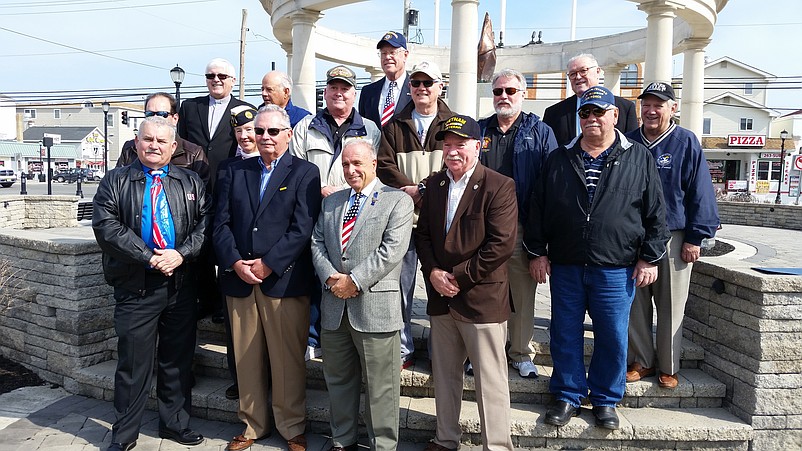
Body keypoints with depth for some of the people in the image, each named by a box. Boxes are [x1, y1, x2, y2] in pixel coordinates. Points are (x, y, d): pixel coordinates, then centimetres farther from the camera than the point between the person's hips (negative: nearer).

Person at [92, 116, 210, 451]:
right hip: (135, 285, -2)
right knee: (134, 361, 5)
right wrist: (149, 258, -15)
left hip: (181, 283, 2)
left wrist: (181, 254, -14)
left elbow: (204, 222, 1)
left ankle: (175, 423, 28)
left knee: (178, 358, 12)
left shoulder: (191, 182, 10)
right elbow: (106, 226, -8)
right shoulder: (115, 181, 3)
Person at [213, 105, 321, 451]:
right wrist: (235, 263, -8)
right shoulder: (234, 172, 14)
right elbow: (221, 224, 7)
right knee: (246, 359, 12)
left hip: (285, 281, -3)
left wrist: (267, 264, -13)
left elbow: (302, 229, -8)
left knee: (288, 360, 4)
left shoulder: (305, 173, 2)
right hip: (239, 280, 4)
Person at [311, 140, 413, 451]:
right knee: (338, 380, 18)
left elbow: (392, 249, -13)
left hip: (375, 306, -5)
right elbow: (317, 243, 9)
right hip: (334, 307, 6)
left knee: (380, 387, 4)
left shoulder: (398, 201, -2)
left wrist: (354, 281, -16)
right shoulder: (331, 202, 16)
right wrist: (330, 277, -8)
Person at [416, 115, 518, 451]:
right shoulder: (434, 184, 10)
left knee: (490, 380, 4)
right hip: (441, 297, 6)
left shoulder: (499, 187, -10)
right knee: (444, 374, 17)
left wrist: (459, 277, -15)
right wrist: (433, 272, -5)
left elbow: (501, 244, -17)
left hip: (482, 298, -6)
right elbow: (423, 233, 12)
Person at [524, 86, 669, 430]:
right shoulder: (559, 159, 9)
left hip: (616, 269, -1)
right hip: (565, 266, 2)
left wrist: (649, 258, 0)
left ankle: (605, 399, 25)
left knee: (613, 337, 7)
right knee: (565, 334, 8)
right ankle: (568, 395, 24)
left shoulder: (639, 158, 5)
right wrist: (537, 252, 4)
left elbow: (655, 212, 4)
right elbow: (538, 209, 9)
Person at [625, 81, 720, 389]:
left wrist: (694, 238, -7)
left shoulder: (686, 143, -2)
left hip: (673, 238, -3)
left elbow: (700, 193, -3)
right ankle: (641, 360, 23)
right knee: (635, 304, 8)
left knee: (671, 306, 6)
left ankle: (669, 367, 20)